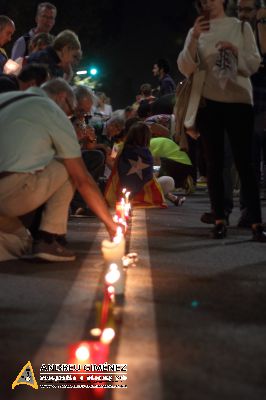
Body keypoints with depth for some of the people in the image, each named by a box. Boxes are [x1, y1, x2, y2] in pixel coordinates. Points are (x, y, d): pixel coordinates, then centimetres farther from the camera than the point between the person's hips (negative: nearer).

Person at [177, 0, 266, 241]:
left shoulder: (241, 27, 7)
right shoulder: (197, 32, 10)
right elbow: (186, 68, -2)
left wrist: (235, 51, -16)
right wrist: (194, 38, -15)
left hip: (239, 100, -1)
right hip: (208, 102, 2)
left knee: (244, 162, -7)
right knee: (214, 163, 0)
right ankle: (220, 221, 3)